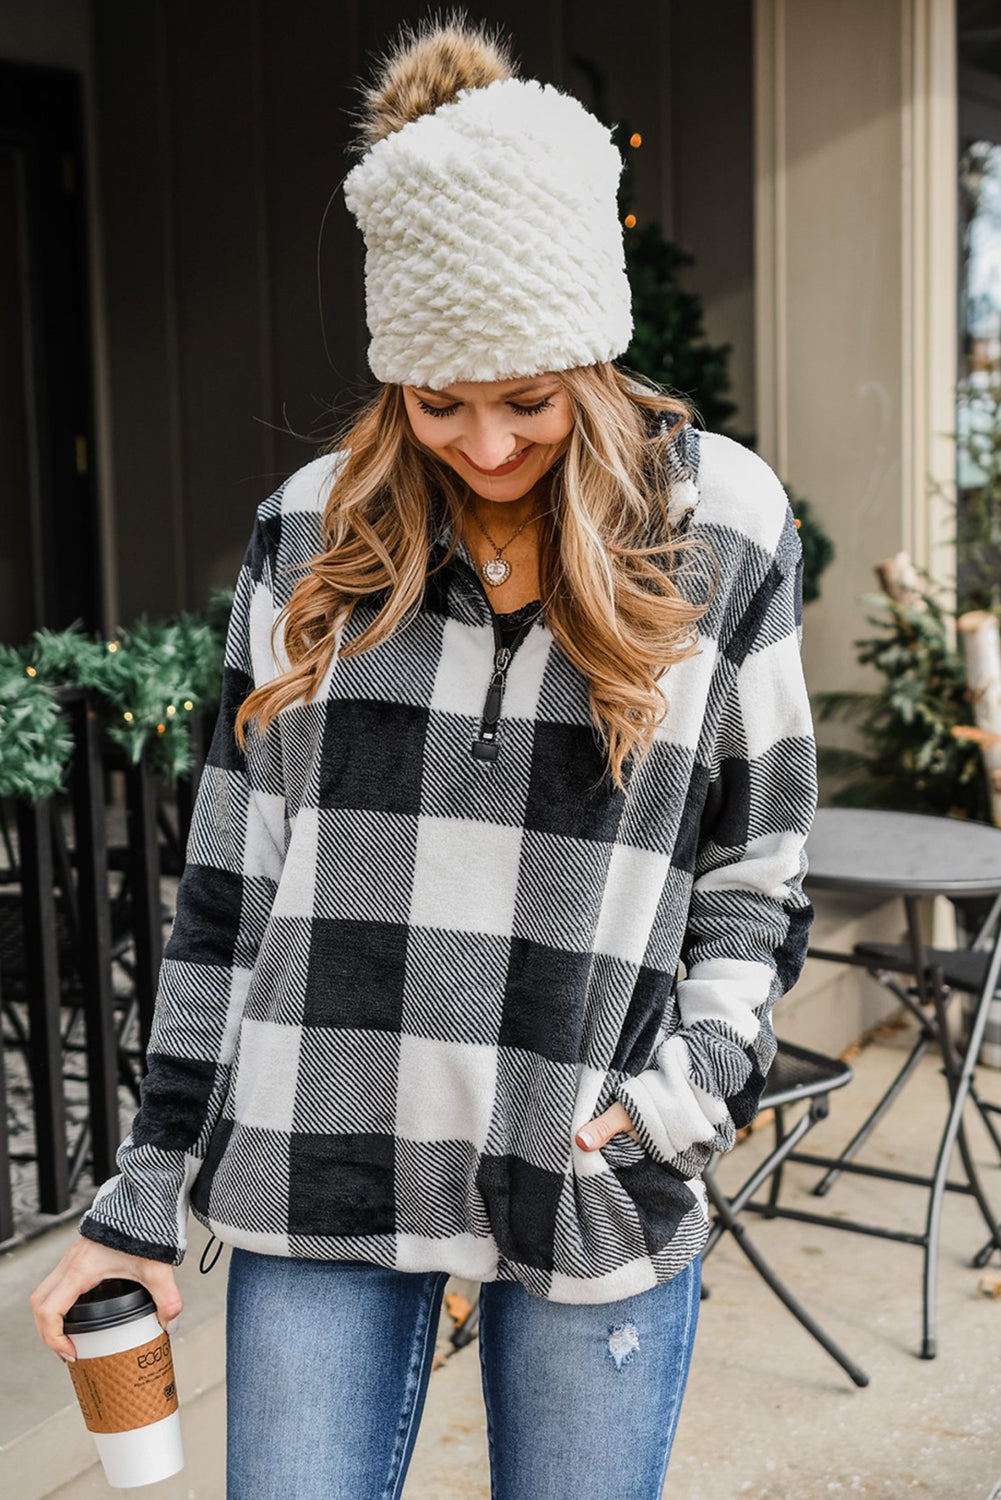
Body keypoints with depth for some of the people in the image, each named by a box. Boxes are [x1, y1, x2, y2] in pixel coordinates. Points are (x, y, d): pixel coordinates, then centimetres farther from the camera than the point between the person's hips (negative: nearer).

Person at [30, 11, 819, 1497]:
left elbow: (757, 859, 7)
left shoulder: (723, 523, -1)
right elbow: (231, 877, 6)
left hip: (595, 1179, -1)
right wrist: (145, 1188, 5)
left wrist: (709, 1071, -10)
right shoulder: (310, 532, 2)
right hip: (318, 1169, 1)